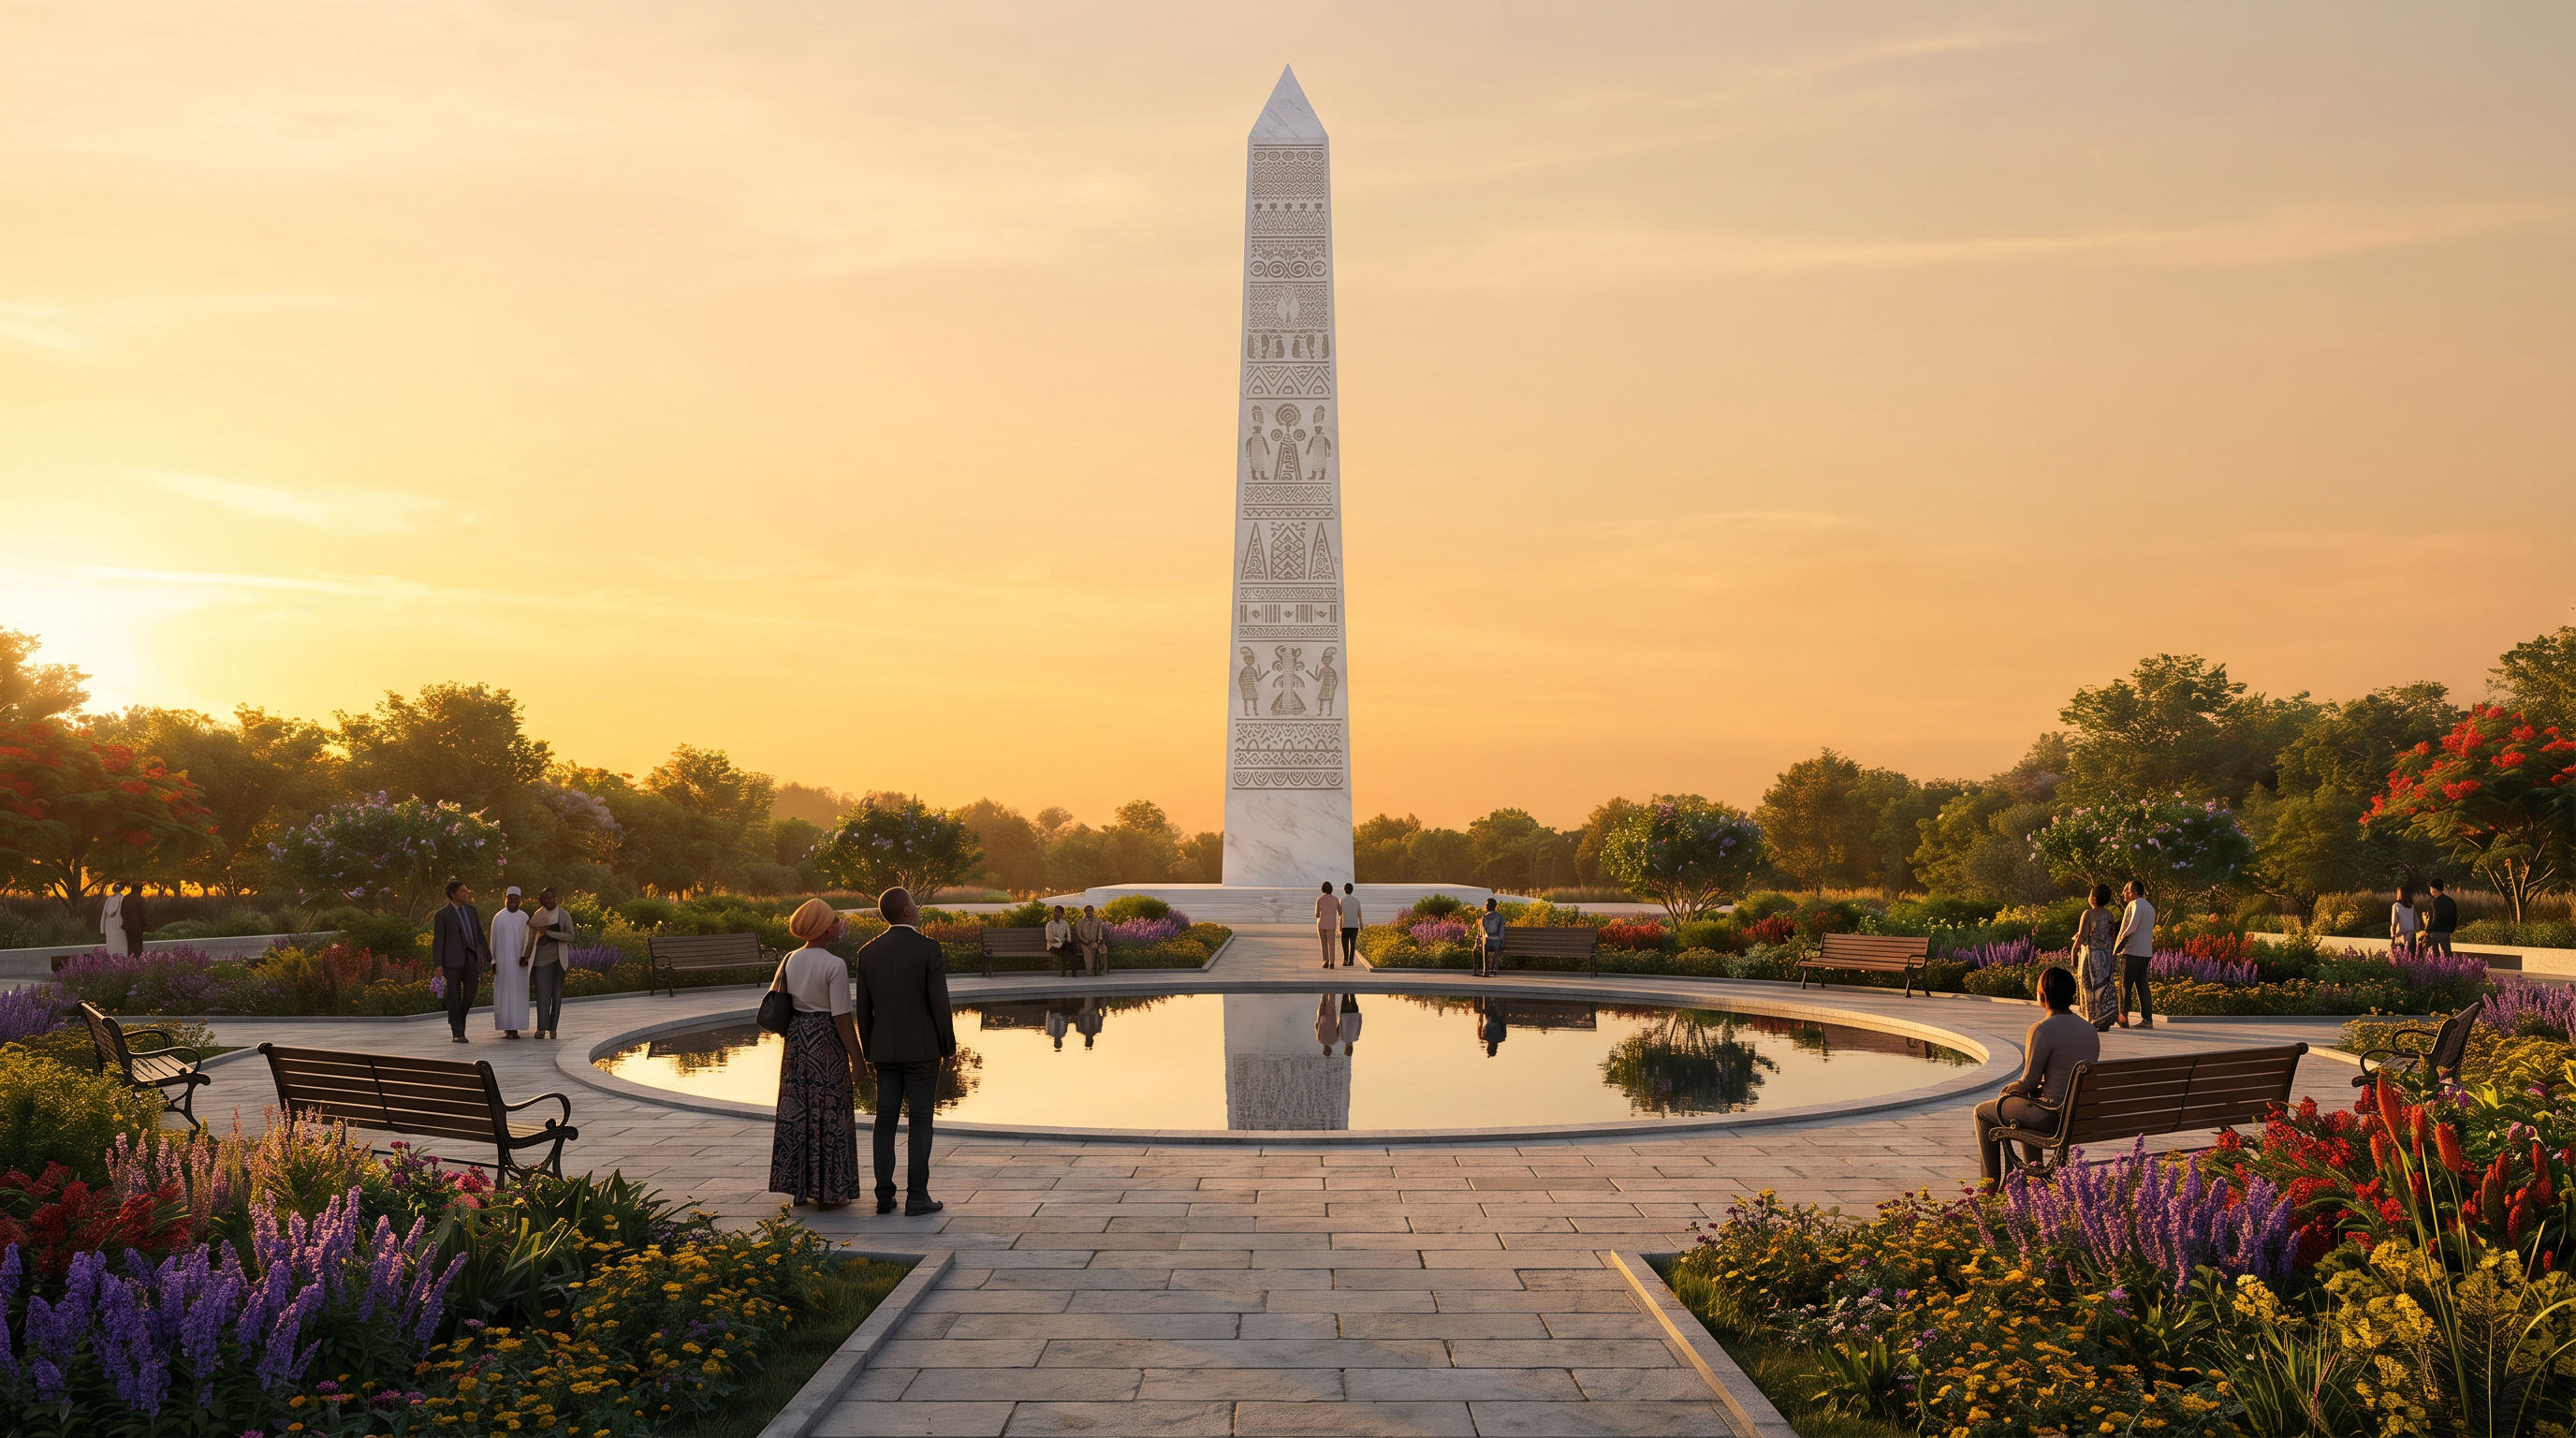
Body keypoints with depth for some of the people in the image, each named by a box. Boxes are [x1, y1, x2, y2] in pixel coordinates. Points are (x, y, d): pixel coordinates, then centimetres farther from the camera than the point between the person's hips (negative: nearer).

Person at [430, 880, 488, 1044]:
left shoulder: (472, 910, 13)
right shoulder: (442, 915, -2)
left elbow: (480, 934, 16)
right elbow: (437, 941, -4)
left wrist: (488, 955, 15)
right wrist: (438, 965, -11)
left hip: (472, 957, 5)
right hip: (453, 959, -4)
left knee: (470, 993, 3)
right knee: (455, 996, 1)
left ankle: (458, 1022, 26)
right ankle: (457, 1032, 6)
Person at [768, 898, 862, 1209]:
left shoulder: (790, 960, 2)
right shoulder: (835, 965, -16)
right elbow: (842, 1018, -16)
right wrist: (856, 1059, -10)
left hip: (796, 1037, 6)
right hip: (827, 1041, -6)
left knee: (797, 1110, 13)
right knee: (827, 1113, 3)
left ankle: (799, 1186, 19)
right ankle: (827, 1190, 10)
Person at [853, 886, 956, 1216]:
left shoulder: (868, 952, 3)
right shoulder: (928, 947, -12)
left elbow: (863, 1008, 6)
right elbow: (939, 1001, -13)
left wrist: (868, 1049, 16)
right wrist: (949, 1044, -2)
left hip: (884, 1049, 4)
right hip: (922, 1047, -4)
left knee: (886, 1119, 9)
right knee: (920, 1120, 0)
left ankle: (884, 1195, 10)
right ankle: (917, 1196, 0)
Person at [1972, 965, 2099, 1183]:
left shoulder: (2042, 1030, -19)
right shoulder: (2090, 1029, 5)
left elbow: (2029, 1082, -14)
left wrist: (2011, 1088, 6)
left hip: (2054, 1116, -8)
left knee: (1983, 1112, 14)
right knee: (2027, 1101, 38)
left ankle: (1991, 1184, 20)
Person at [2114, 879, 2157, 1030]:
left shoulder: (2135, 905, -10)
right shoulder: (2150, 907, 18)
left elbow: (2131, 927, -19)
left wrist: (2119, 944, -12)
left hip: (2132, 951, -8)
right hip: (2146, 952, 8)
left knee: (2126, 985, -3)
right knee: (2141, 984, 9)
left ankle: (2123, 1016, -4)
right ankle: (2147, 1019, 4)